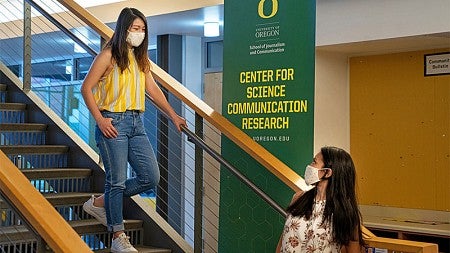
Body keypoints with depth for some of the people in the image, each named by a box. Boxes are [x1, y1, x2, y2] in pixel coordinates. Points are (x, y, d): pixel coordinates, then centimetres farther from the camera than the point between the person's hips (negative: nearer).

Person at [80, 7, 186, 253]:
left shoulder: (140, 59, 16)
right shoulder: (109, 56, -5)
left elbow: (153, 89, 21)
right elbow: (86, 88, -7)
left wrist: (173, 115, 18)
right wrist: (100, 119, -15)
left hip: (136, 124, 7)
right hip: (113, 123, -7)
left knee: (151, 177, 4)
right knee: (117, 180, -5)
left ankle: (100, 203, 20)